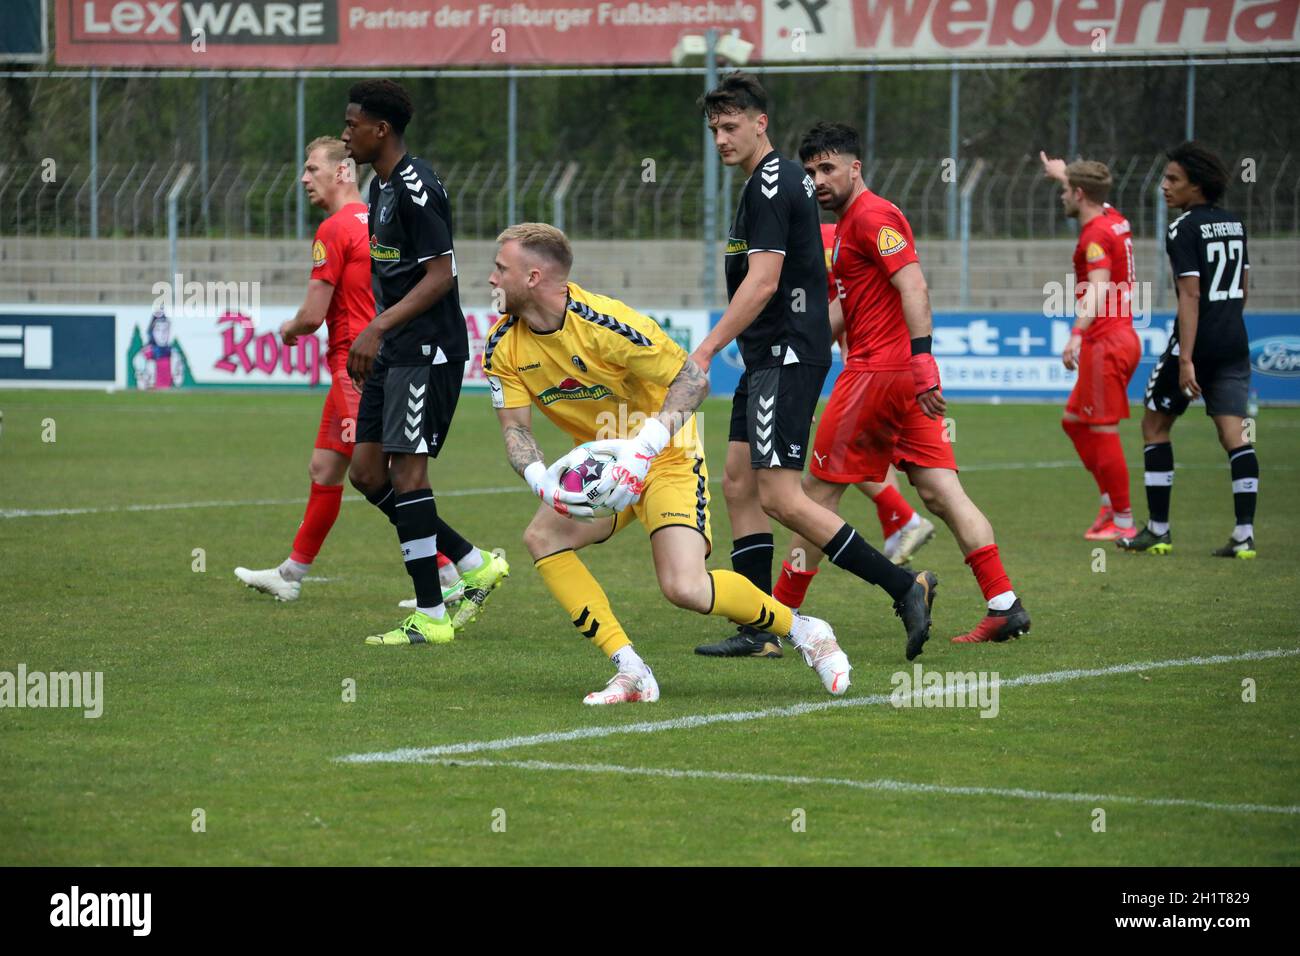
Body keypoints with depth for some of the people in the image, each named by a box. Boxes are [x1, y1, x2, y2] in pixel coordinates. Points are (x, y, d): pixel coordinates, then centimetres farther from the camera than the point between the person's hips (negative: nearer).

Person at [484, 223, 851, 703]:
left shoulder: (605, 323, -27)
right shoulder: (504, 347, -8)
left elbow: (693, 380, -24)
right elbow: (515, 427, -8)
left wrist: (644, 447, -35)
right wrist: (539, 479, -30)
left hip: (667, 459, -7)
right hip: (599, 463, 7)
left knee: (685, 588, -22)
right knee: (542, 537, -18)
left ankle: (804, 631, 3)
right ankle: (631, 672, -14)